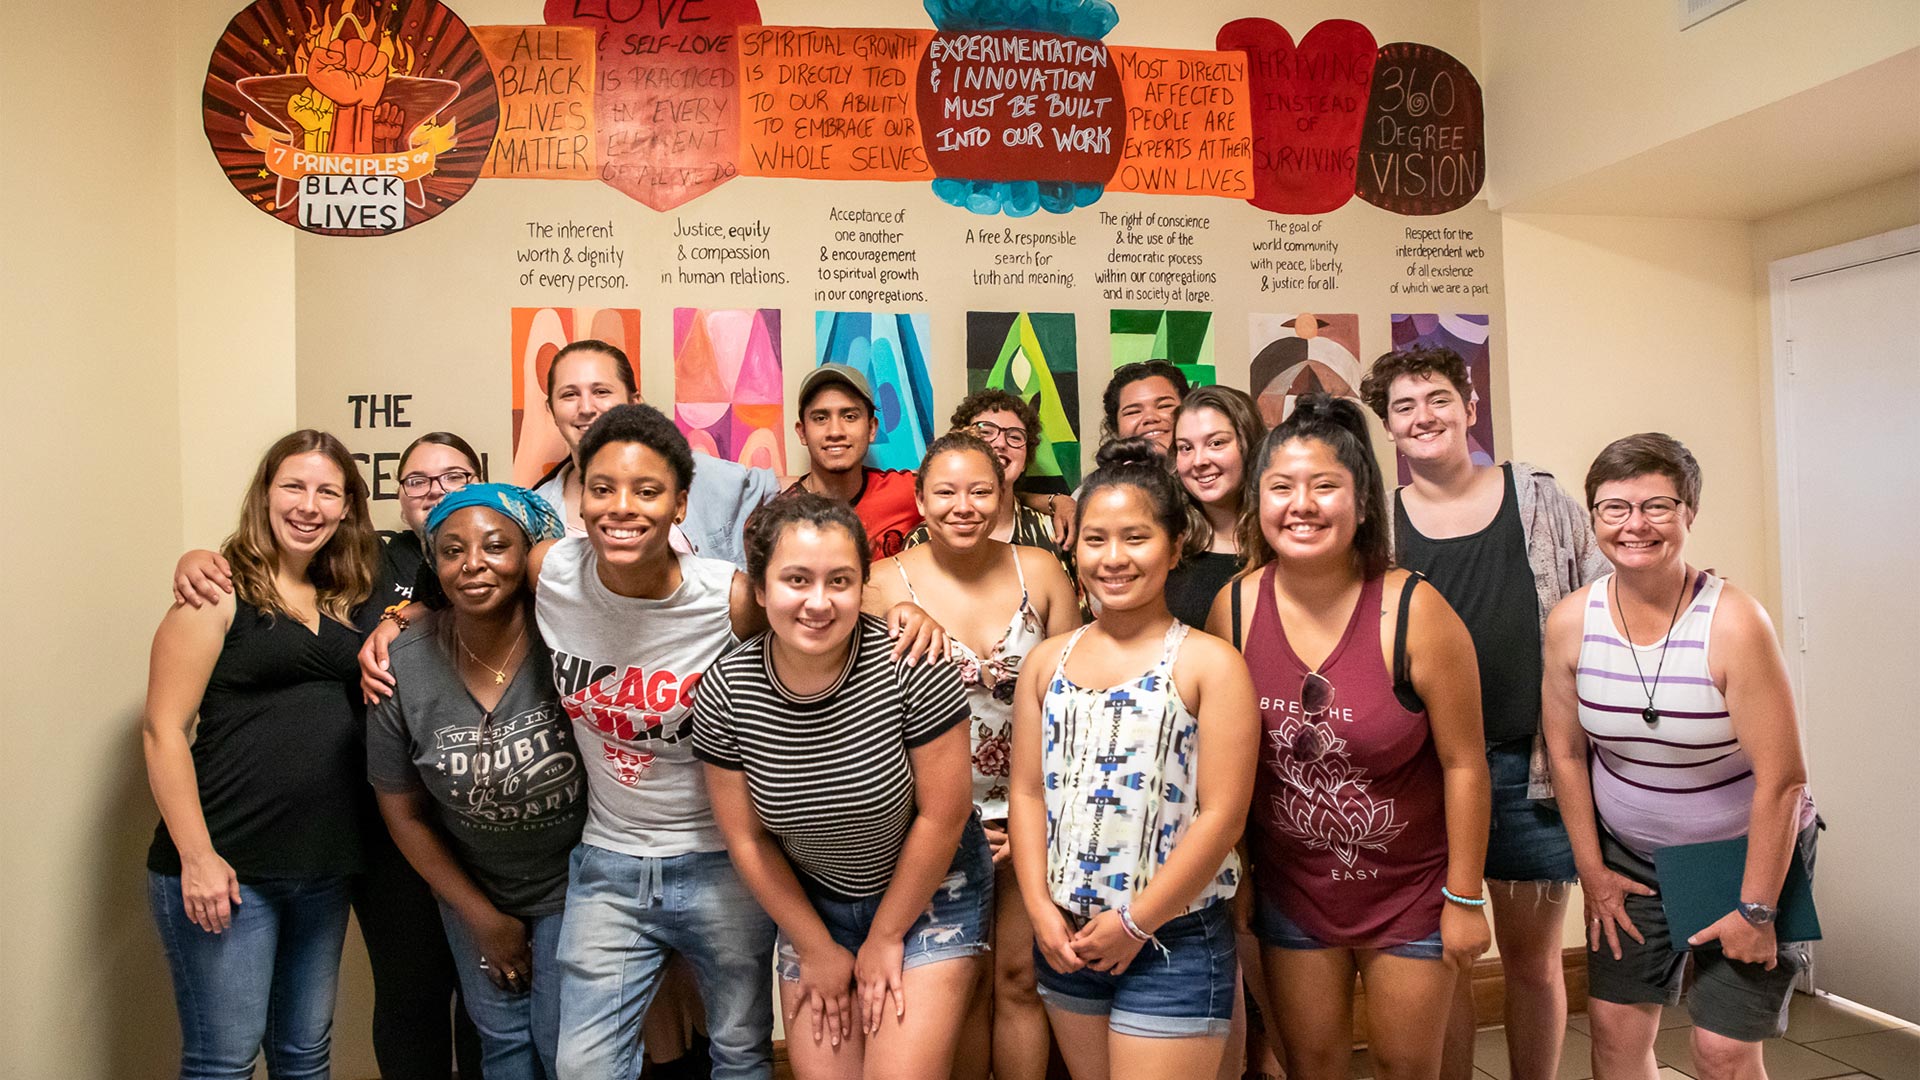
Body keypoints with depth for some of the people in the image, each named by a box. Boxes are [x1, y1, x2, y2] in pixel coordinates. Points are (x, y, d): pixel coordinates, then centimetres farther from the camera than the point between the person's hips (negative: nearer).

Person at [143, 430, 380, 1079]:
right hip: (225, 868, -5)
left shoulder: (345, 603, 11)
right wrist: (196, 857, -14)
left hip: (325, 867, 6)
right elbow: (163, 728, -10)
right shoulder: (221, 594, -6)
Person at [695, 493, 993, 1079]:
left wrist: (886, 937, -6)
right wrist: (816, 948, 1)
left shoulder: (909, 664, -24)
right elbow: (747, 837, -4)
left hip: (927, 894, -2)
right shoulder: (726, 691, -16)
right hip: (810, 902, 3)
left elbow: (942, 815, -15)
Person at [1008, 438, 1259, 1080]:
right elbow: (1026, 793, 5)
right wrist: (1041, 910, -5)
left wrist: (1136, 922, -12)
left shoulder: (1210, 664, -8)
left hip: (1174, 941, -4)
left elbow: (1222, 815, -12)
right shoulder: (1046, 662, 6)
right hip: (1065, 940, 4)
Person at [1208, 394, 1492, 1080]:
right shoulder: (1233, 608, -11)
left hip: (1411, 888, -2)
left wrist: (1465, 899, -9)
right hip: (1290, 888, 2)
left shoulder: (1414, 612, -20)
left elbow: (1464, 764, -13)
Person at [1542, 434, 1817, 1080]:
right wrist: (1592, 871, 3)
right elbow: (1566, 751, 0)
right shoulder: (1572, 622, -11)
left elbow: (1781, 779, -19)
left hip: (1745, 853, -3)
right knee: (1615, 1027, 6)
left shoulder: (1734, 623, -23)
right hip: (1632, 854, 3)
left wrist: (1755, 911, -15)